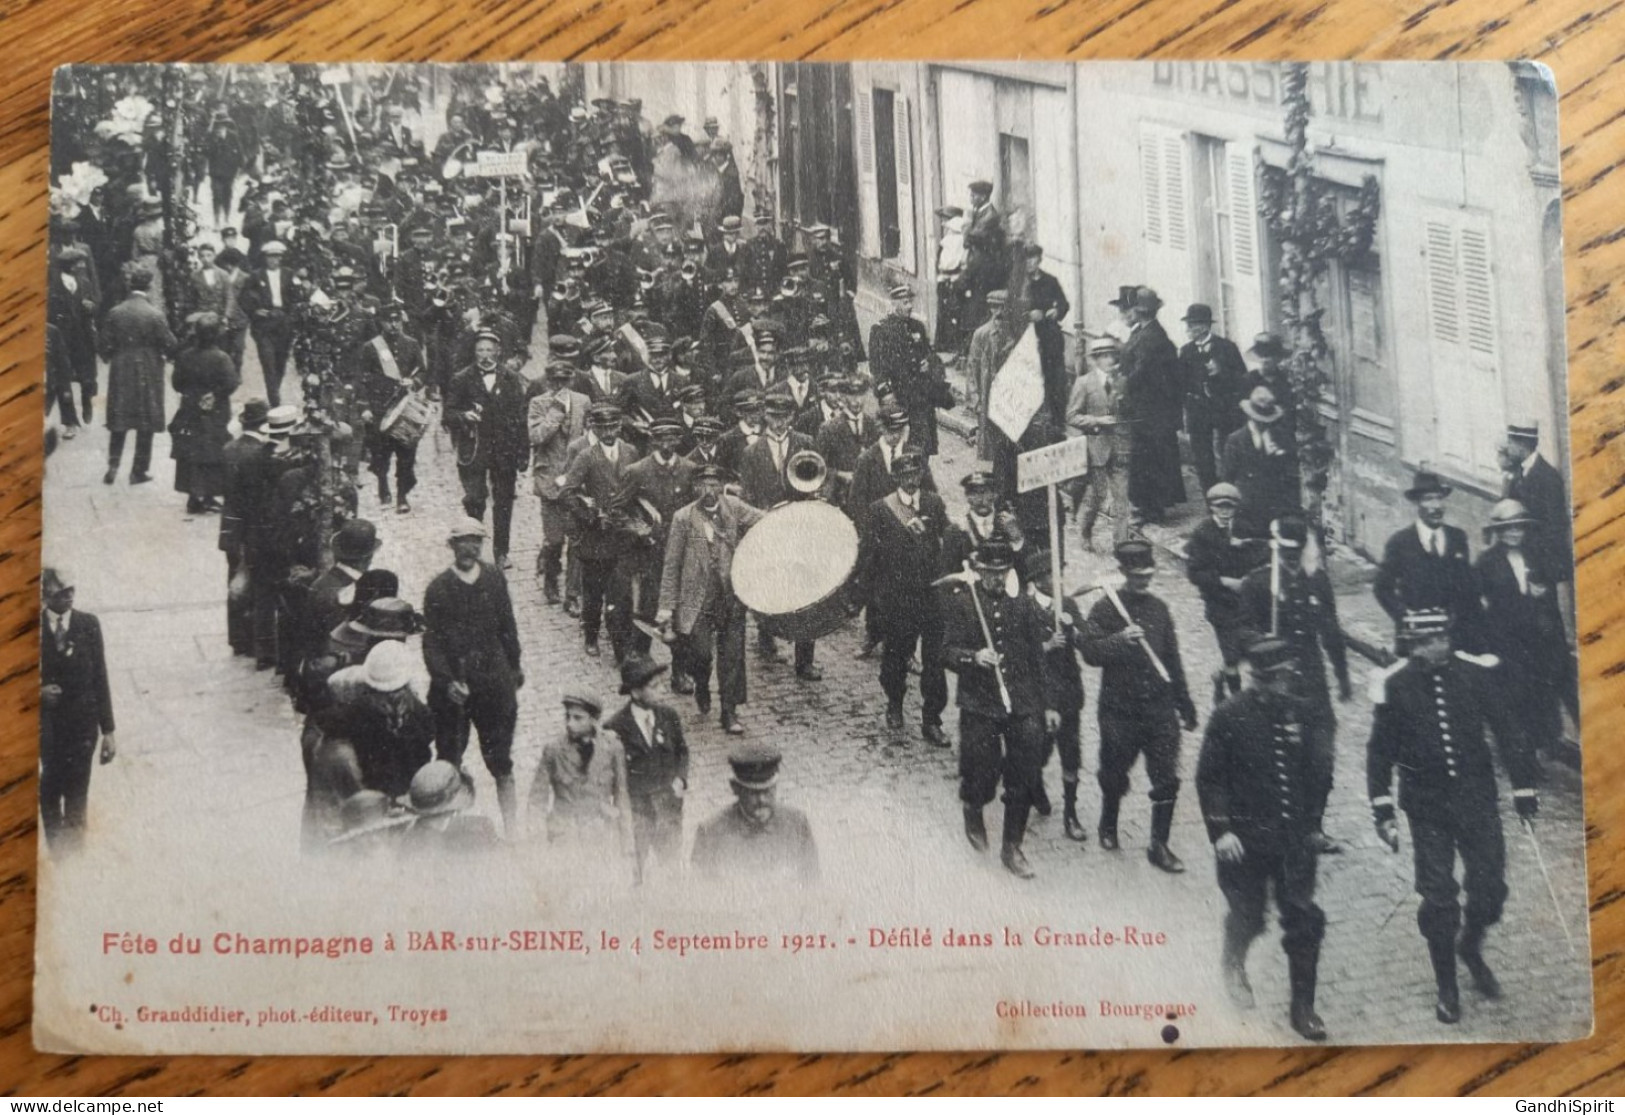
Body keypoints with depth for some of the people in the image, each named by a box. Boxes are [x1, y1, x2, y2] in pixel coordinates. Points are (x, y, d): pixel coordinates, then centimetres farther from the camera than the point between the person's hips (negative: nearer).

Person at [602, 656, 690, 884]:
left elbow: (682, 750, 13)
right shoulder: (615, 726, -13)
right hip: (636, 803, -3)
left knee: (672, 857, 12)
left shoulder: (669, 716, -1)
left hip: (669, 798, 3)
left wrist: (680, 778, -2)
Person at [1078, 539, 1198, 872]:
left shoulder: (1159, 609, 9)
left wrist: (1185, 707, 16)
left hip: (1159, 709, 3)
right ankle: (1108, 826, 38)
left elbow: (1173, 660, 14)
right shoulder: (1105, 608, -4)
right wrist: (1119, 640, -31)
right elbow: (1090, 651, -15)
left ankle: (1159, 845, 11)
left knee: (1167, 779, -1)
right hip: (1119, 708, -3)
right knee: (1114, 776, 11)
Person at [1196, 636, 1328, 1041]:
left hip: (1294, 837, 3)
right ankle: (1233, 965, 42)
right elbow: (1208, 777, -6)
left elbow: (1311, 771, 12)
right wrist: (1220, 829, -11)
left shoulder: (1296, 712, 1)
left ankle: (1303, 1008, 11)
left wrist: (1312, 821, 9)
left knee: (1304, 919, -2)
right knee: (1248, 917, 8)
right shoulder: (1229, 716, -9)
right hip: (1245, 839, -3)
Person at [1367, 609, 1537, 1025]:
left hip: (1477, 797, 2)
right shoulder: (1395, 686, -9)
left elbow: (1506, 730, 4)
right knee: (1439, 897, 0)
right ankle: (1446, 987, 17)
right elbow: (1380, 752, -1)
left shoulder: (1476, 674, -6)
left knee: (1490, 887, 4)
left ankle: (1471, 948, 36)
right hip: (1426, 806, -1)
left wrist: (1523, 788, 5)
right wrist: (1383, 810, -4)